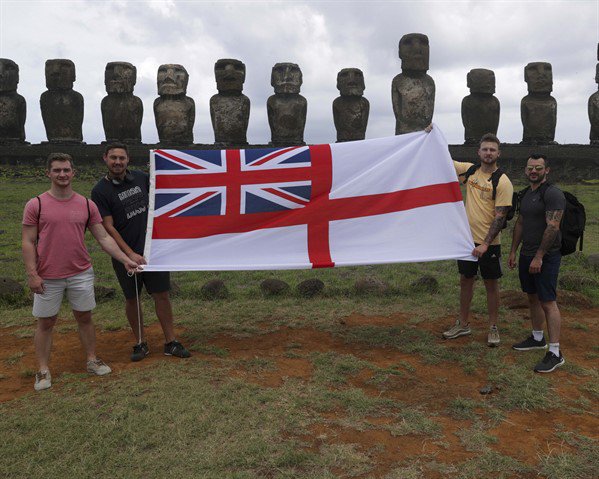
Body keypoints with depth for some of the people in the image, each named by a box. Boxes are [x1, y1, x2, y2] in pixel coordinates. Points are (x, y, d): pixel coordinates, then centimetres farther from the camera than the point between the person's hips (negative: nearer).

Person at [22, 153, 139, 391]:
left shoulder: (87, 205, 2)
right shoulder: (36, 205, -5)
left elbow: (104, 238, 3)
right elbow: (28, 242, -4)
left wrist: (125, 259, -3)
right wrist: (32, 274, -11)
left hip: (81, 274, 2)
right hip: (48, 278, -2)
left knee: (84, 318, 13)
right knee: (45, 323, 9)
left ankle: (92, 360, 28)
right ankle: (43, 370, 21)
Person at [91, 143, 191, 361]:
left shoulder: (140, 177, 4)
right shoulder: (100, 191, -7)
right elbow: (108, 227, -11)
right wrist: (130, 254, -17)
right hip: (126, 254, -3)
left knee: (161, 294, 4)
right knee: (132, 299, 9)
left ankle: (171, 342, 14)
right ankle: (140, 343, 24)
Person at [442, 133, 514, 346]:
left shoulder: (503, 182, -12)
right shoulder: (470, 170, 2)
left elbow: (500, 217, -15)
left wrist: (485, 244, -21)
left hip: (489, 243, -5)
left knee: (491, 284, 7)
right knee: (465, 280, 14)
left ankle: (493, 328, 22)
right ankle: (463, 324, 27)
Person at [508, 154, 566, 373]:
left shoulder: (552, 194, -13)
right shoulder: (526, 194, 14)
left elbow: (552, 227, -20)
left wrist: (539, 257, -22)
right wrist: (513, 251, 17)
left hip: (545, 256, -8)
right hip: (527, 255, 9)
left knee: (547, 302, -7)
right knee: (533, 298, 17)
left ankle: (555, 353, -2)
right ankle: (537, 338, 32)